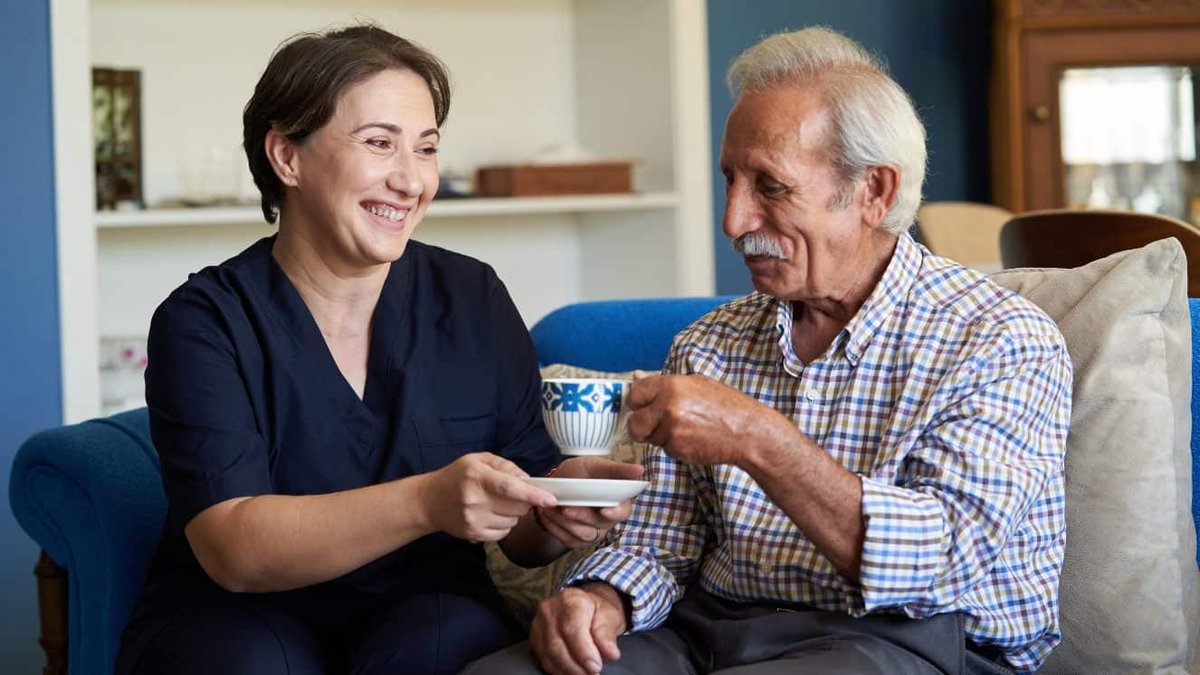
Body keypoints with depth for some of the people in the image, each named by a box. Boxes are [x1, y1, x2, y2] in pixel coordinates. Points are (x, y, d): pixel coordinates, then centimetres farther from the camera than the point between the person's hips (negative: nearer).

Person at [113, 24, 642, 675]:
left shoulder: (473, 299, 3)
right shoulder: (204, 322, -6)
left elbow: (520, 536, 4)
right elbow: (234, 551, -19)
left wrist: (555, 509, -21)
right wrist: (428, 502, -34)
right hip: (239, 620, -1)